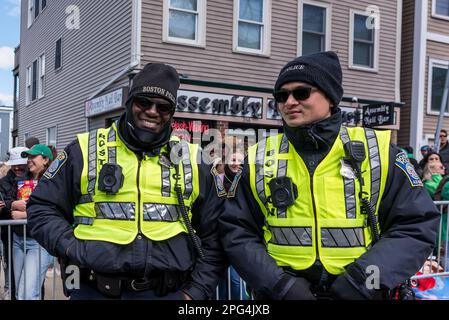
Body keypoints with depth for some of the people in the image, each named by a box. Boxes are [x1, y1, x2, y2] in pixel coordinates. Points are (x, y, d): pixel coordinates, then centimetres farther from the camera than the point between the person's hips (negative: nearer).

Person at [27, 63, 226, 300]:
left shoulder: (190, 162, 7)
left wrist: (197, 291, 2)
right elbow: (42, 208, 8)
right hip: (93, 290, -1)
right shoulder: (85, 151, 3)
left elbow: (214, 236, 10)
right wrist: (72, 248, -8)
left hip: (169, 292, 1)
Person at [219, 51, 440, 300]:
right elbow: (237, 232, -1)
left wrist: (361, 280, -15)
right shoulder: (260, 160, -2)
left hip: (360, 293, 0)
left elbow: (417, 225, -5)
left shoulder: (376, 151, -5)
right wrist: (279, 283, -15)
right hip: (280, 293, 1)